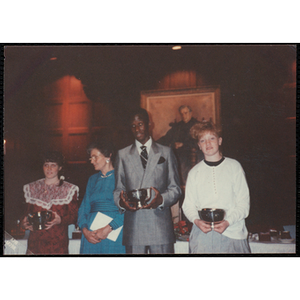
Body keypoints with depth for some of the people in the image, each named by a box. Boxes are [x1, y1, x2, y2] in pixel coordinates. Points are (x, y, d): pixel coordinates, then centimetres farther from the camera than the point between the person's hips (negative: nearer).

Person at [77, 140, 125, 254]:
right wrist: (85, 230, -6)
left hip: (114, 231, -4)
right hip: (91, 234, 4)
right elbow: (83, 209, 11)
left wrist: (108, 228, -18)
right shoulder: (92, 179, 17)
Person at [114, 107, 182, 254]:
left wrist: (161, 199, -12)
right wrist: (121, 202, -8)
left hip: (160, 225, -1)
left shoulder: (166, 152, 13)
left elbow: (175, 188, 9)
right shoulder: (122, 155, 16)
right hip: (133, 225, 1)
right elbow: (118, 189, 15)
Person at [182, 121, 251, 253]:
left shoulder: (234, 167, 7)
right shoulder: (194, 172, 11)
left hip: (232, 232, -1)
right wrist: (196, 220, -9)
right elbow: (188, 205, 11)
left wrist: (228, 221, -11)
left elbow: (244, 203, 3)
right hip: (202, 232, 1)